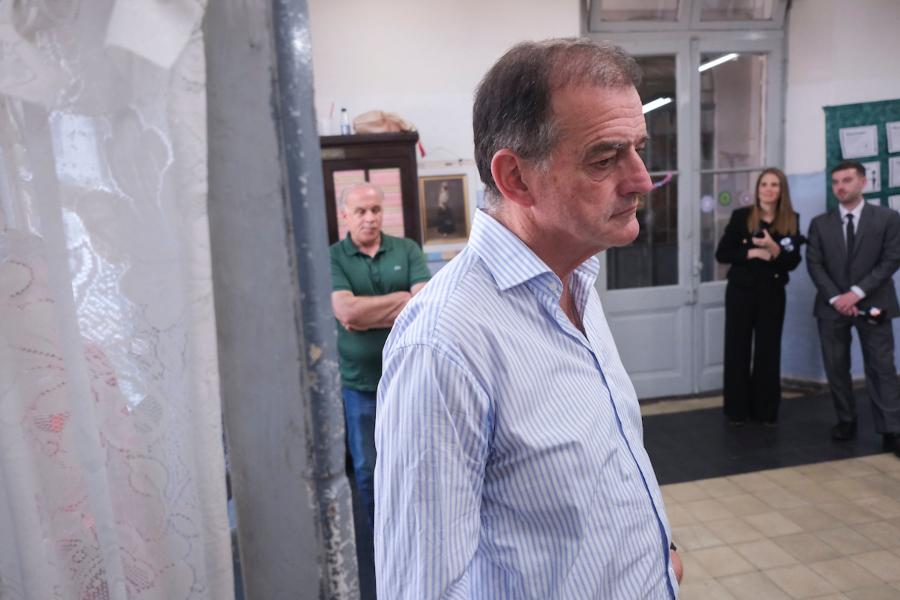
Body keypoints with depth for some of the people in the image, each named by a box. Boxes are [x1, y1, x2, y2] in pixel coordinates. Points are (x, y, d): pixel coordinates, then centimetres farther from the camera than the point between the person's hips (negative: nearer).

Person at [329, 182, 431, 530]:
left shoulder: (407, 250, 1)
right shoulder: (332, 258, -3)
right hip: (360, 381, -1)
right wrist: (402, 297, -11)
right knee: (369, 468, 12)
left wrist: (367, 315, -18)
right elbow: (346, 310, -17)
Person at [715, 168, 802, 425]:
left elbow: (793, 262, -3)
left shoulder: (791, 220, 1)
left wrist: (774, 249, -22)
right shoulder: (741, 216, -3)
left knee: (768, 349, 5)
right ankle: (737, 409, 14)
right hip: (741, 291, -1)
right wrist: (751, 253, -17)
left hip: (772, 293, 1)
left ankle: (765, 409, 19)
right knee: (737, 348, 3)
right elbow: (721, 253, -4)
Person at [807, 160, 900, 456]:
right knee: (836, 368, 6)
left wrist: (857, 292, -15)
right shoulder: (820, 223, 7)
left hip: (872, 304, -2)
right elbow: (814, 265, 1)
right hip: (832, 305, 2)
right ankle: (846, 421, 20)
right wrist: (835, 298, -11)